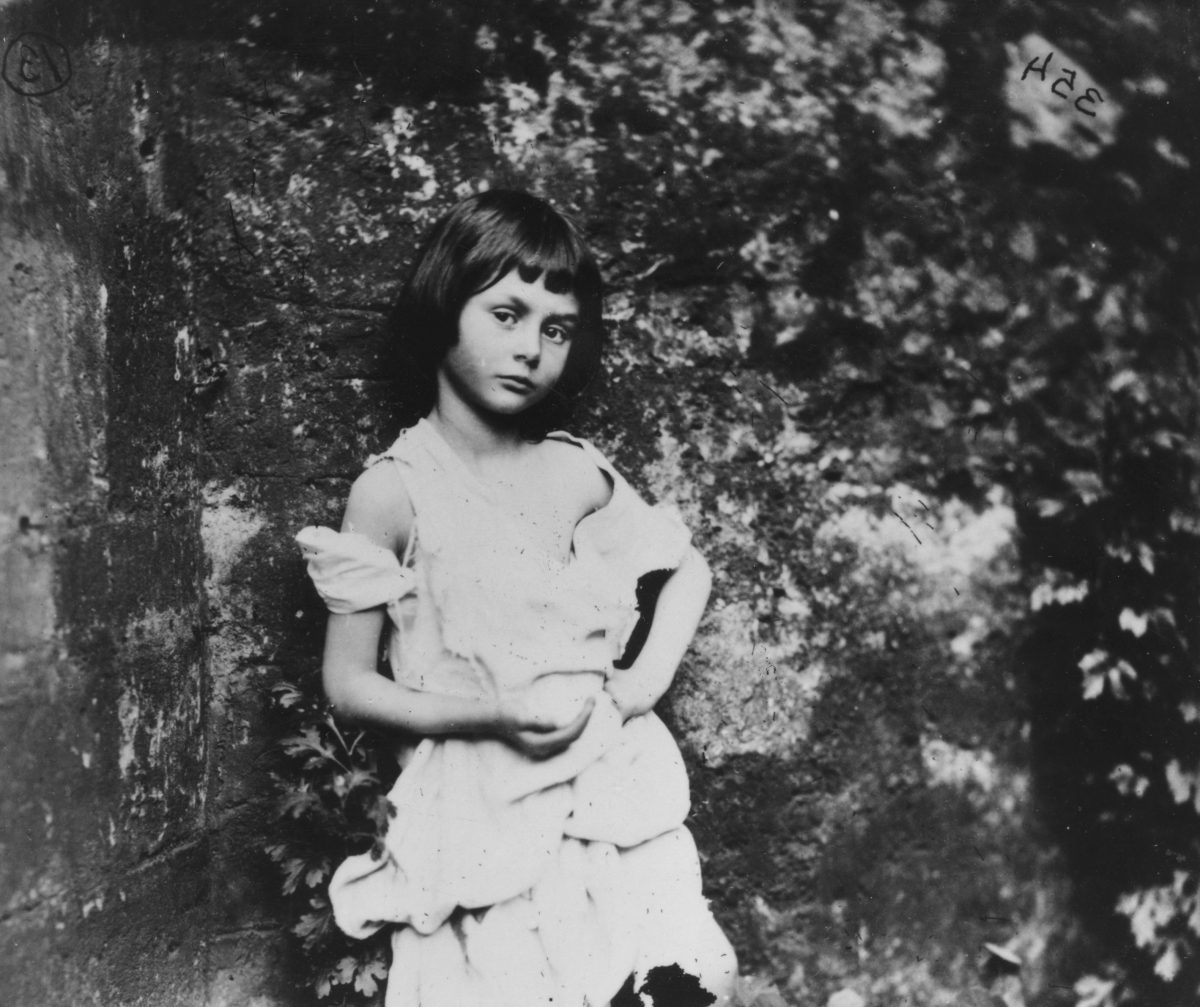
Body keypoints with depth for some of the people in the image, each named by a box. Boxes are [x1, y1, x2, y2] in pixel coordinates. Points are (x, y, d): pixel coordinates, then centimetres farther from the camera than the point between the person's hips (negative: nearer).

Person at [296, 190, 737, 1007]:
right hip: (477, 813, -2)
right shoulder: (395, 489, -9)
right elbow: (348, 686, -6)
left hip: (609, 784, 3)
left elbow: (689, 568, 15)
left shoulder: (574, 471, 0)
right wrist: (493, 716, -17)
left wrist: (648, 680, -1)